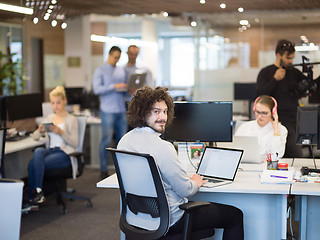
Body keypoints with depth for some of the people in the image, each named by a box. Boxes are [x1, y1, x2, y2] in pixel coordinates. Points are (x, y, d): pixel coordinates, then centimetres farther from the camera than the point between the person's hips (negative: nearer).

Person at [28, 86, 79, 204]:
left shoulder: (71, 119, 4)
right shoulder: (49, 117, 20)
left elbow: (75, 143, -4)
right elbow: (35, 136, 16)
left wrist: (61, 132, -18)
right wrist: (40, 130, -8)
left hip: (64, 152, -4)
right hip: (49, 150, 5)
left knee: (33, 164, -29)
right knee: (38, 151, -34)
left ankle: (35, 193, -19)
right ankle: (37, 192, -31)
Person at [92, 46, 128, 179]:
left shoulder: (121, 71, 16)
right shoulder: (100, 71, -1)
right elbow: (97, 89, -12)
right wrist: (114, 87, -19)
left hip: (121, 110, 5)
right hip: (108, 111, -5)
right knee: (106, 140, -4)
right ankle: (103, 170, 3)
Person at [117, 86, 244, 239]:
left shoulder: (124, 140, 0)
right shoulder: (162, 148, -27)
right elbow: (185, 190, -19)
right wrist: (195, 182, 5)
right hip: (169, 220, -9)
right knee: (235, 214, 6)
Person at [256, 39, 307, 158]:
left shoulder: (294, 72, 16)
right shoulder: (266, 72, 4)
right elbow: (261, 95, -8)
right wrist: (275, 79, -15)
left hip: (295, 118, 5)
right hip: (278, 118, -5)